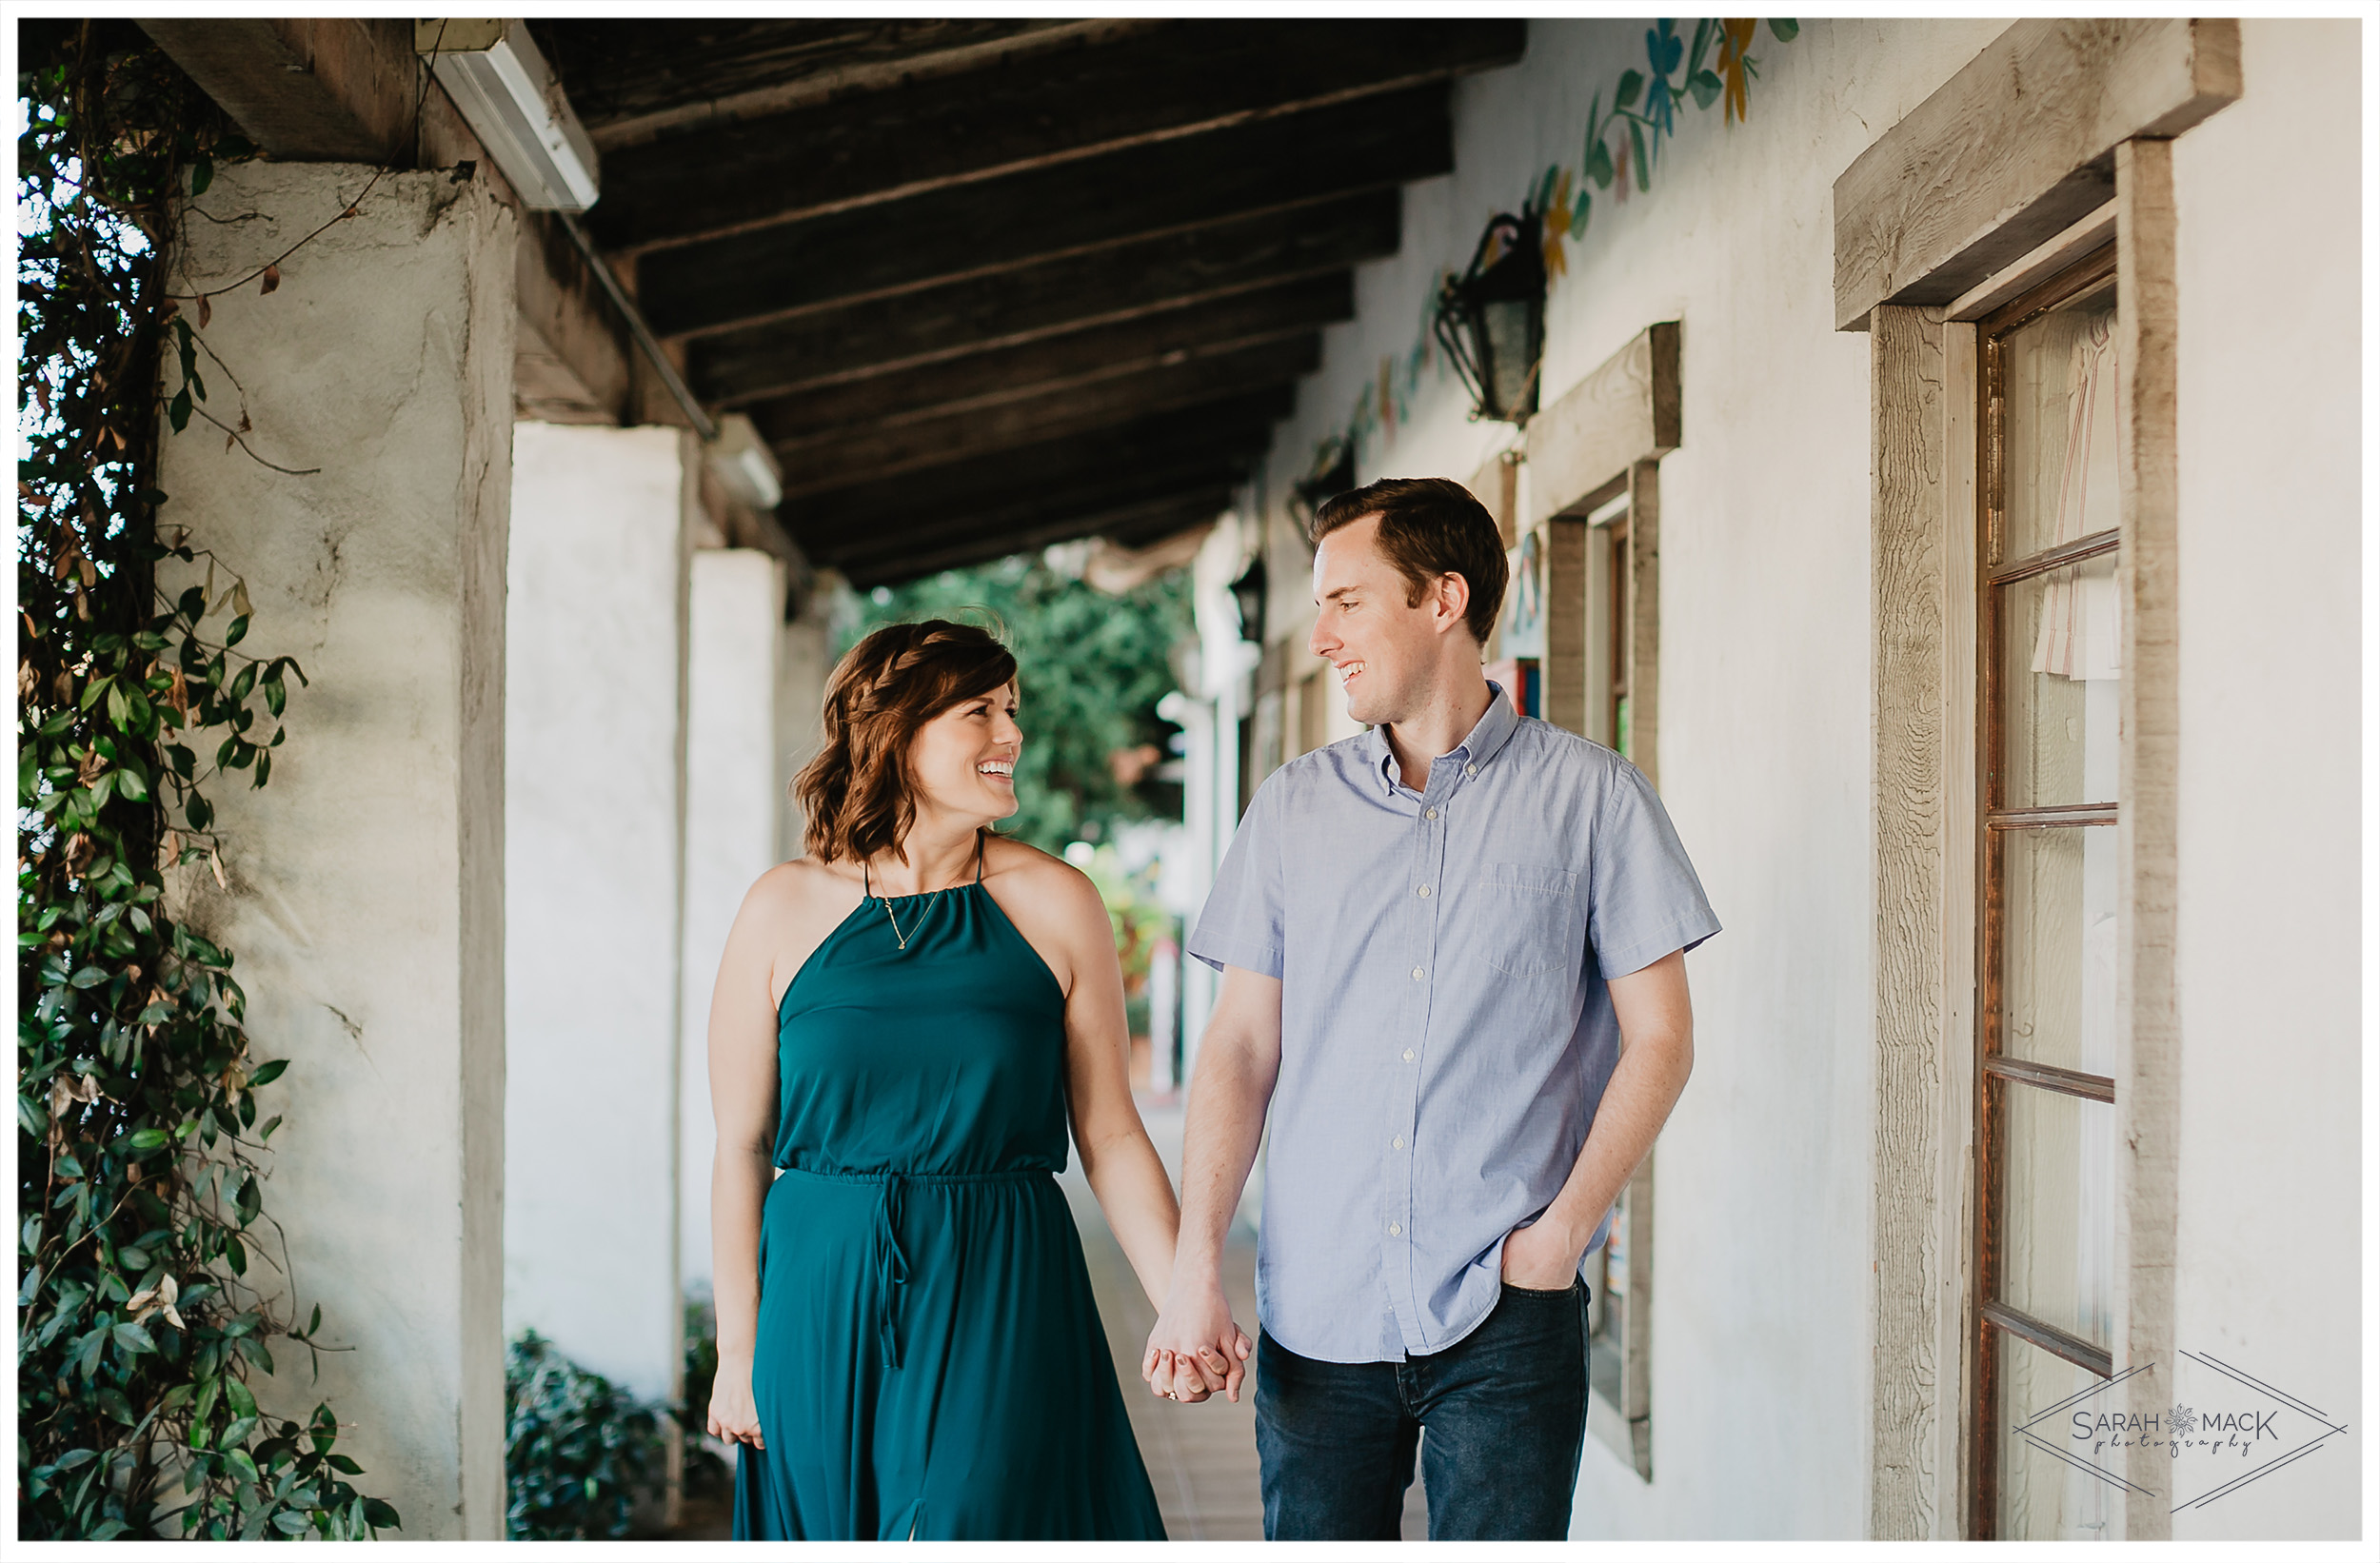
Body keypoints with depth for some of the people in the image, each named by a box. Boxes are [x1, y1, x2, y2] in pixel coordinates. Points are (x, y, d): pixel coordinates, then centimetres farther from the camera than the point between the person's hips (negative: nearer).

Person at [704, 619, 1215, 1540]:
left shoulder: (1055, 904, -1)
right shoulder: (785, 909, -1)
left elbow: (1110, 1135, 0)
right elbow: (741, 1147, 2)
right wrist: (738, 1350, 1)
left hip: (1000, 1302, -1)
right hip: (824, 1300, 1)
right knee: (832, 1530, 11)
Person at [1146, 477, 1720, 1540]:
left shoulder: (1589, 796, 1)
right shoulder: (1293, 806, 9)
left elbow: (1659, 1037, 1)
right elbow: (1241, 1045, 7)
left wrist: (1564, 1227, -10)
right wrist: (1194, 1268, -3)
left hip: (1507, 1320, -2)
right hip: (1317, 1309, 3)